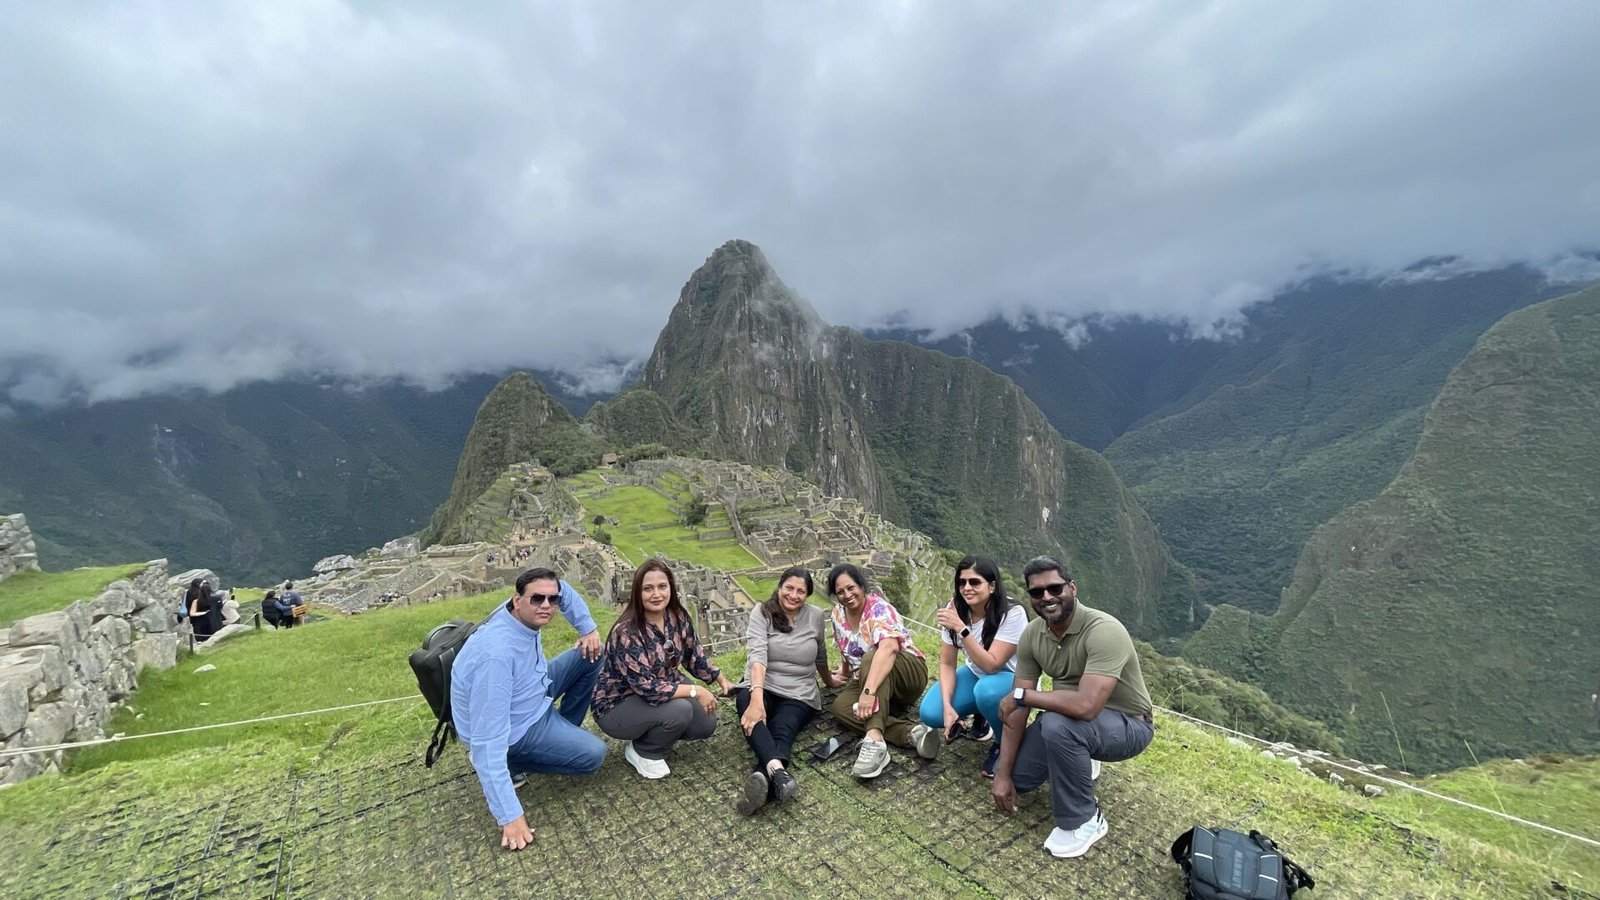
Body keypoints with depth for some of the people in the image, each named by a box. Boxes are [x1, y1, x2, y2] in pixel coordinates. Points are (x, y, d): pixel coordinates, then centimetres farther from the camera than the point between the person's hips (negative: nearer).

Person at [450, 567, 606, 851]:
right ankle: (510, 763, 2)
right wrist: (510, 816, -33)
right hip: (516, 729, -8)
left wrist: (589, 628, -3)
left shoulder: (525, 613, -16)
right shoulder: (496, 654, -39)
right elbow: (488, 740, -36)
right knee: (593, 754, -11)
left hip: (533, 697, 8)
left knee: (591, 654, 3)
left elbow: (563, 589, 7)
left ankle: (564, 731, 16)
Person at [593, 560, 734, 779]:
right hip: (617, 705, -7)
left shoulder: (677, 617, -10)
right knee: (680, 710, -30)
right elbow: (646, 687, -32)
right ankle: (642, 752, -1)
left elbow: (694, 655, 6)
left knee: (706, 724, -5)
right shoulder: (627, 633, -31)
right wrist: (695, 691, -28)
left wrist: (721, 679, 5)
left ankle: (654, 733, 17)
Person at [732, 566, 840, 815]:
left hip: (799, 694, 1)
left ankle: (764, 780, -59)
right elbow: (757, 655, -21)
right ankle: (777, 771, -60)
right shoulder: (761, 613, -6)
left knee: (782, 731, -32)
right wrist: (756, 698, -35)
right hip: (760, 686, -1)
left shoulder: (815, 616, 3)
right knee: (752, 715, -37)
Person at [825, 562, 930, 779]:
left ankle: (875, 741, -50)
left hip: (908, 673, -6)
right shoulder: (838, 613, -1)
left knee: (871, 658, -37)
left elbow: (889, 647, -42)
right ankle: (911, 733, -30)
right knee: (840, 707, -24)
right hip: (867, 680, 6)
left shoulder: (879, 608, -23)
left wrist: (869, 690, -51)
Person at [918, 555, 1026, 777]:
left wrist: (962, 629, -40)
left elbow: (991, 665, -32)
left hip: (1013, 679, -4)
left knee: (987, 689, -39)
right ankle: (981, 717, 14)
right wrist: (948, 707, -22)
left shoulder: (1012, 613, -27)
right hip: (976, 674, 4)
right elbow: (947, 664, -10)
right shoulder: (954, 609, -14)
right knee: (930, 713, -18)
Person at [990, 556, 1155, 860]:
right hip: (1073, 719, 6)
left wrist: (1021, 695, -28)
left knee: (1058, 724, -36)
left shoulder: (1104, 631, -31)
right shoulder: (1032, 634, -11)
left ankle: (1084, 820, -10)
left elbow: (1086, 706, -43)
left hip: (1128, 725, -6)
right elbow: (1017, 707, -7)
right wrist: (1003, 774, -10)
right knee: (1014, 775, -3)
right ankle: (1081, 761, 25)